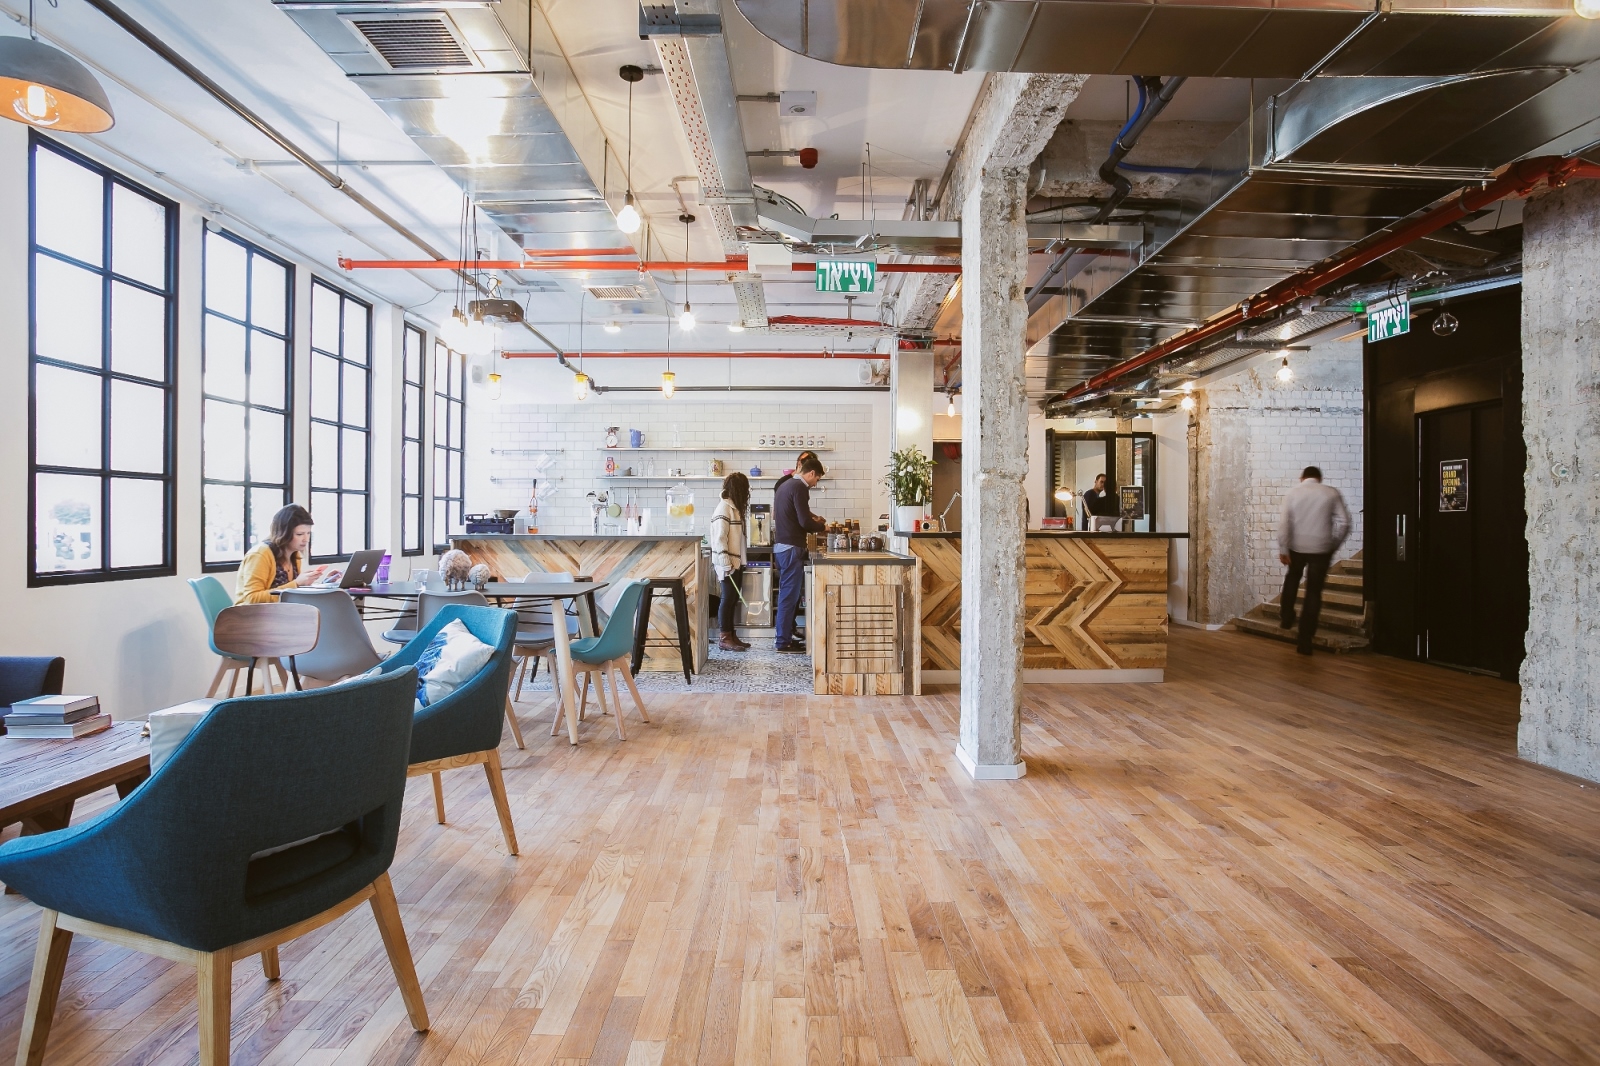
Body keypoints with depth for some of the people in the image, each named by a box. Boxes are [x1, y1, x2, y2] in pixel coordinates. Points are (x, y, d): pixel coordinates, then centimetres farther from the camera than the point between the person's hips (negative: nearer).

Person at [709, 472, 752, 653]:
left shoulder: (734, 507, 13)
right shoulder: (724, 508, -15)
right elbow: (719, 538, -20)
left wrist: (736, 562, 14)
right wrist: (726, 564, -22)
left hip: (735, 562, 9)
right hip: (728, 564, -9)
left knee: (733, 599, 12)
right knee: (728, 598, -4)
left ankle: (732, 636, 18)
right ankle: (725, 638, 3)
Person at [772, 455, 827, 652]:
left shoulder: (785, 485, 16)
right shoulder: (799, 487, -13)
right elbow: (804, 522, -18)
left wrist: (813, 520, 17)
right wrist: (822, 526, -2)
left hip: (780, 546, 10)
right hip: (791, 548, -10)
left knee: (787, 594, 14)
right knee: (790, 595, -4)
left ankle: (785, 636, 19)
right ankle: (784, 642, 0)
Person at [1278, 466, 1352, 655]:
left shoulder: (1293, 492, -1)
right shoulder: (1331, 492, -1)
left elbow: (1284, 523, -8)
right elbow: (1344, 523, -5)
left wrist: (1283, 549, -7)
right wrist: (1334, 545, 7)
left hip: (1297, 546, 1)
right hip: (1321, 548, -1)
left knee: (1292, 578, 30)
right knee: (1314, 591, 3)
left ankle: (1286, 617, 34)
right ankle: (1305, 640, 3)